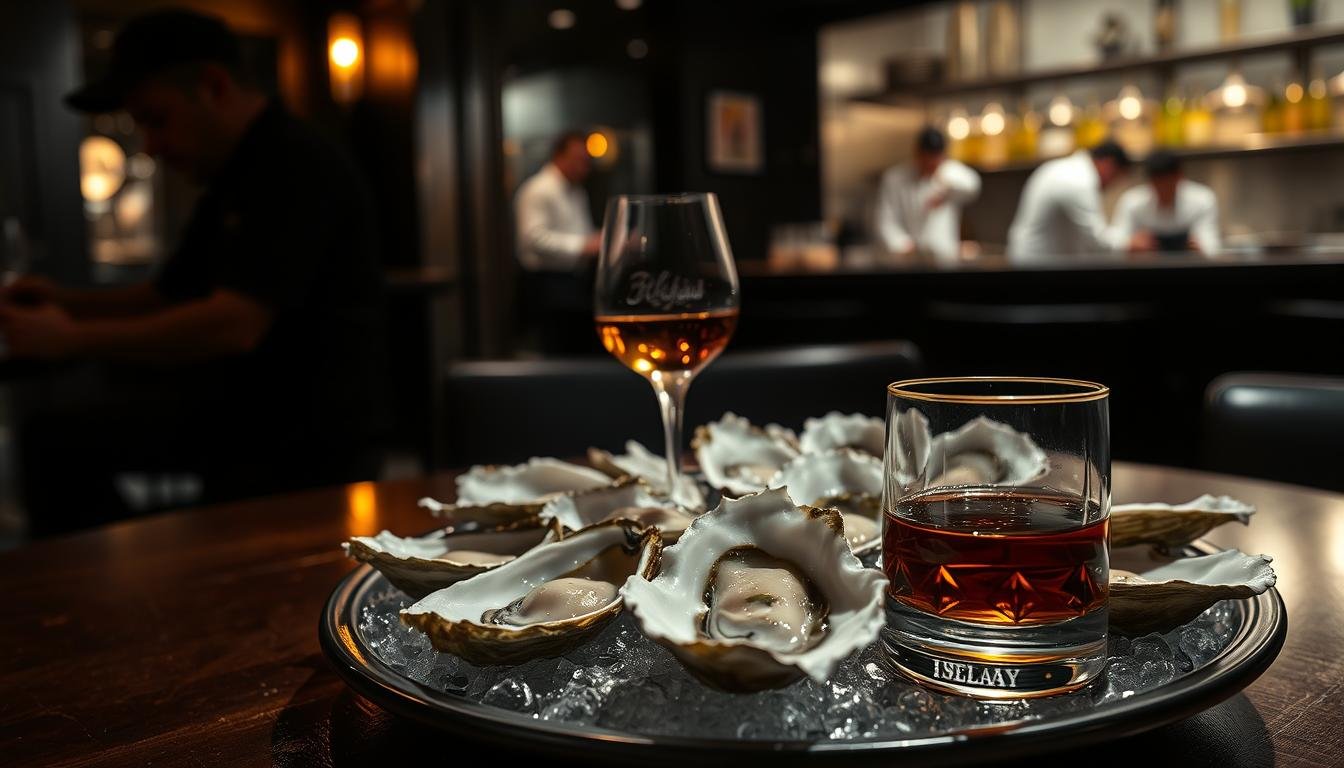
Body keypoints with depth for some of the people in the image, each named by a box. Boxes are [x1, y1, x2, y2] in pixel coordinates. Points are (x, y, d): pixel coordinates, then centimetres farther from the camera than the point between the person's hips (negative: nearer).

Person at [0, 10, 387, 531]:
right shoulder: (232, 183, 13)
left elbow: (235, 325, -28)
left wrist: (73, 339, -18)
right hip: (233, 414, 10)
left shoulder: (298, 170, -19)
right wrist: (67, 302, 3)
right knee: (52, 442, 10)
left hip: (309, 451, -10)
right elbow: (168, 294, 21)